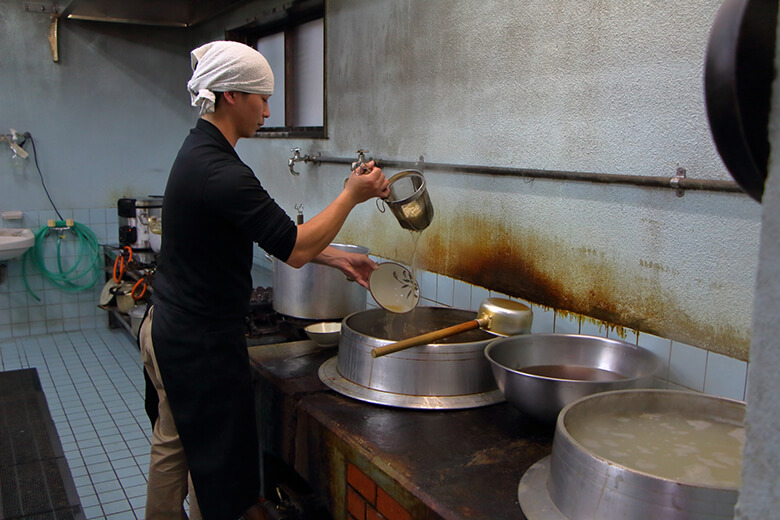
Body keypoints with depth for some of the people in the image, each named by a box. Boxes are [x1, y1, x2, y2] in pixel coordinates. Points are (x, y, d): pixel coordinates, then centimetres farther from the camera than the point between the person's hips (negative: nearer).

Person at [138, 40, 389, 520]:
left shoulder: (199, 153, 7)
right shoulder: (220, 172, -25)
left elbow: (273, 233, 11)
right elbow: (295, 249, -23)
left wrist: (337, 258, 8)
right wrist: (353, 195, -11)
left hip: (167, 328, 10)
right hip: (202, 343, -10)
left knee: (172, 446, 22)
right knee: (218, 464, 7)